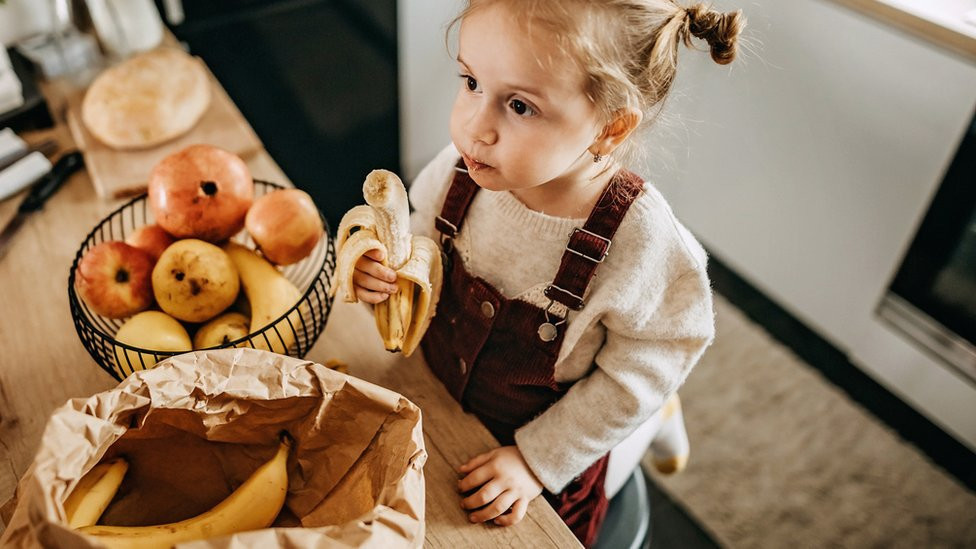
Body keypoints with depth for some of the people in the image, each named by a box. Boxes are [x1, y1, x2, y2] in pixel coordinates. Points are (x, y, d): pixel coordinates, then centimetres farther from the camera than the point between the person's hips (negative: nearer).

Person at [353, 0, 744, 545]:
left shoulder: (639, 243, -32)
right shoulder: (467, 166, -21)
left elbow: (632, 379, -19)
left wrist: (539, 460, -16)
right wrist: (393, 272, -22)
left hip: (546, 453, -4)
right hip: (435, 399, 5)